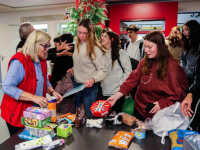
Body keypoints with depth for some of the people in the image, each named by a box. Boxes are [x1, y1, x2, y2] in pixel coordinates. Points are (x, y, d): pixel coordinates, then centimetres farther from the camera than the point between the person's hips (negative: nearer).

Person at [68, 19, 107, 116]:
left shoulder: (95, 49, -17)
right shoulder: (78, 45, 4)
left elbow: (102, 71, -17)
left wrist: (93, 80, -33)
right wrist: (74, 69, 1)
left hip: (89, 86, -6)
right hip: (76, 84, 7)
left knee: (89, 115, 9)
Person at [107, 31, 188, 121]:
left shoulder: (172, 66, -16)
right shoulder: (144, 62, -3)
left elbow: (179, 92, -13)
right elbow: (133, 79, -6)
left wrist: (162, 104, -21)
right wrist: (117, 96, -13)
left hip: (158, 113, -4)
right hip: (139, 109, 5)